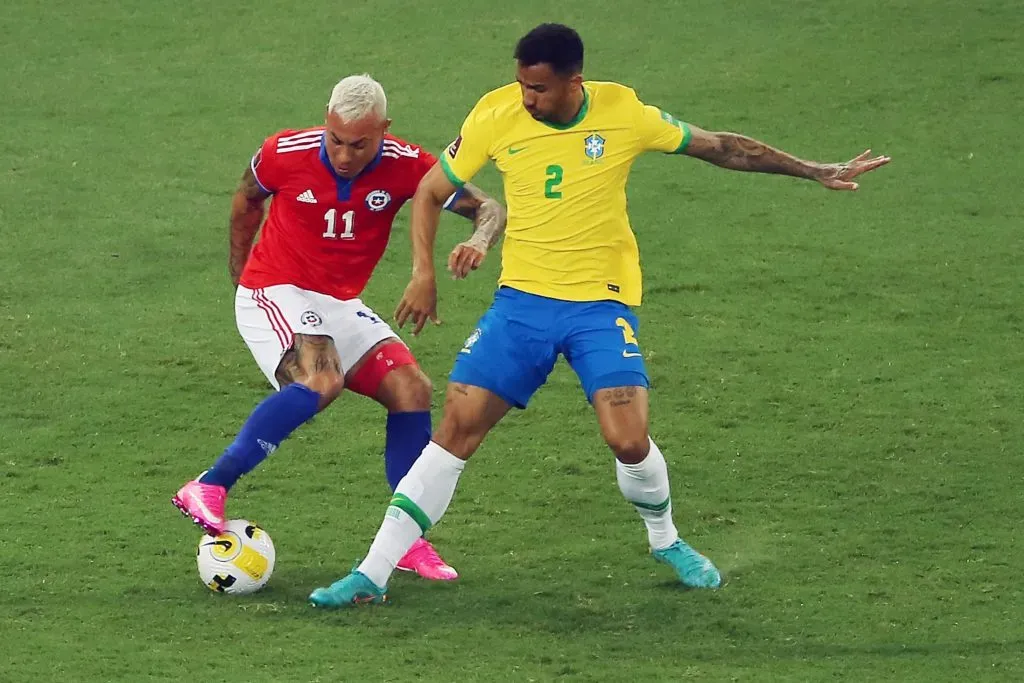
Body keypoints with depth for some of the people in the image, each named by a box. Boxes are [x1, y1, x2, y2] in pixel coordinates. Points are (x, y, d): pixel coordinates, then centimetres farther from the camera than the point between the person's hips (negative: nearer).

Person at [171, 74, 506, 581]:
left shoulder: (406, 167, -12)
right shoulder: (285, 154, -16)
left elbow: (489, 209, -6)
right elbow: (247, 200, 7)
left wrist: (479, 240, -30)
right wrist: (238, 272, 18)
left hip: (341, 305, 5)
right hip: (274, 294, -5)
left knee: (411, 390, -11)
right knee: (321, 380, -32)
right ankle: (208, 488, -31)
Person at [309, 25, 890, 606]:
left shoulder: (624, 113, -9)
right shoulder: (497, 116, -7)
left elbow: (719, 147, 5)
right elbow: (432, 191, 6)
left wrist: (816, 172, 7)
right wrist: (423, 273, -7)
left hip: (602, 302, -1)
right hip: (522, 298, 1)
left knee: (629, 440, -16)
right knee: (456, 430, -8)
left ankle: (667, 541, 17)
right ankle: (373, 575, -3)